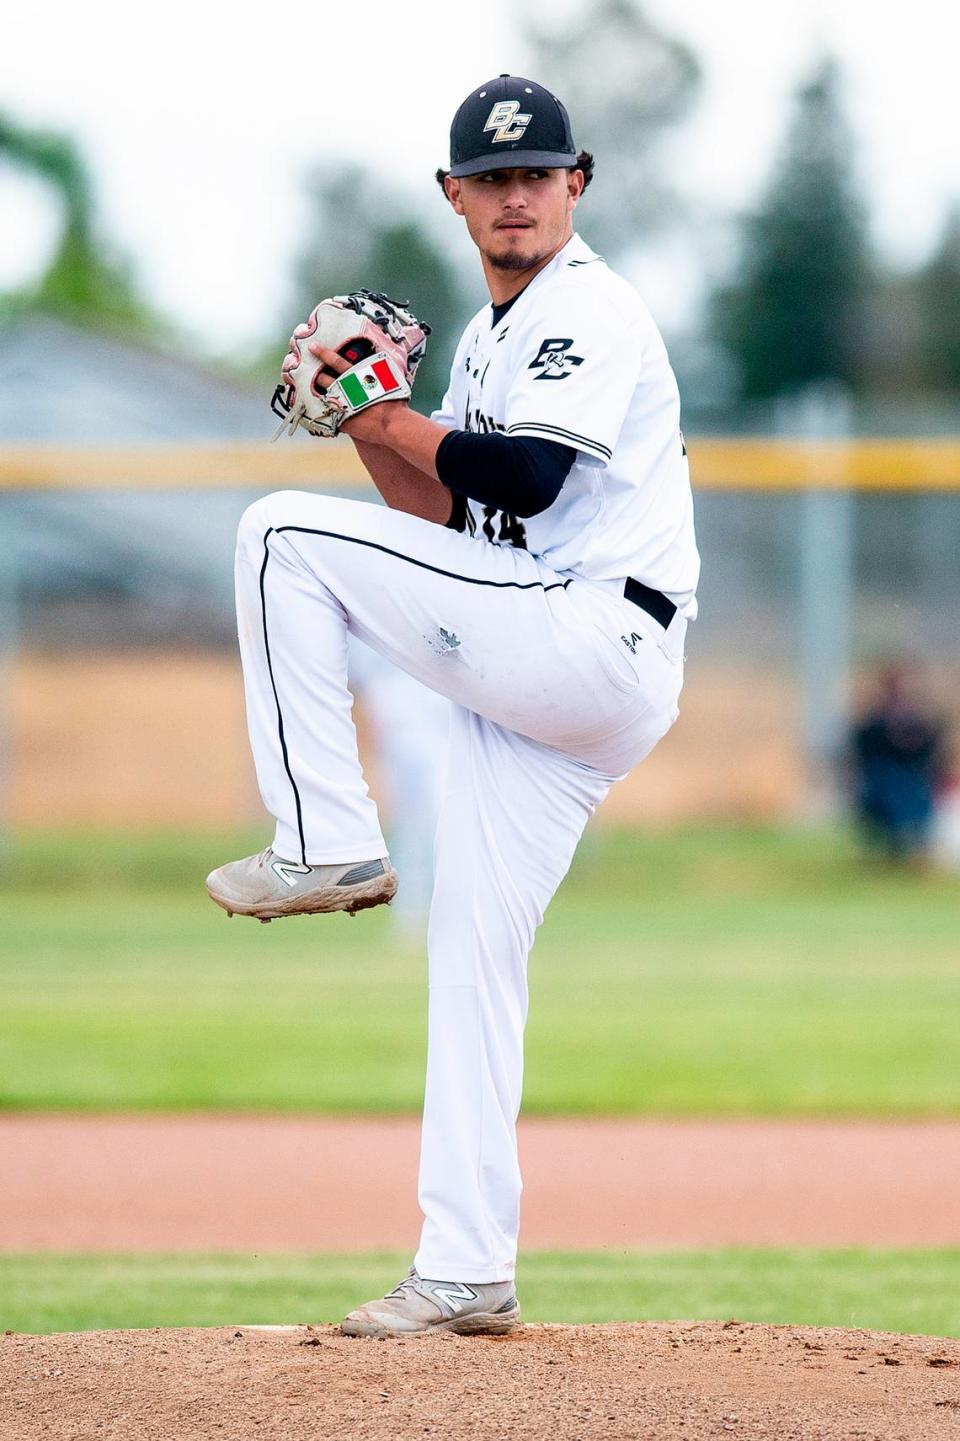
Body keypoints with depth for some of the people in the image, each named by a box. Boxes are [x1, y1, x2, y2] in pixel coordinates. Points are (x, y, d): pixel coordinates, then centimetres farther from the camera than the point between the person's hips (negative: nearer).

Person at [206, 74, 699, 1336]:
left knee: (283, 534, -12)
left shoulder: (591, 311, -6)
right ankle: (465, 1276, 8)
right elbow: (452, 518, 22)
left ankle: (328, 845, -9)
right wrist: (372, 430, 8)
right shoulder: (490, 337, 23)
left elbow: (525, 479, -20)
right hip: (533, 683, 9)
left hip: (590, 648, -9)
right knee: (472, 962, 7)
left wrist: (398, 423, -6)